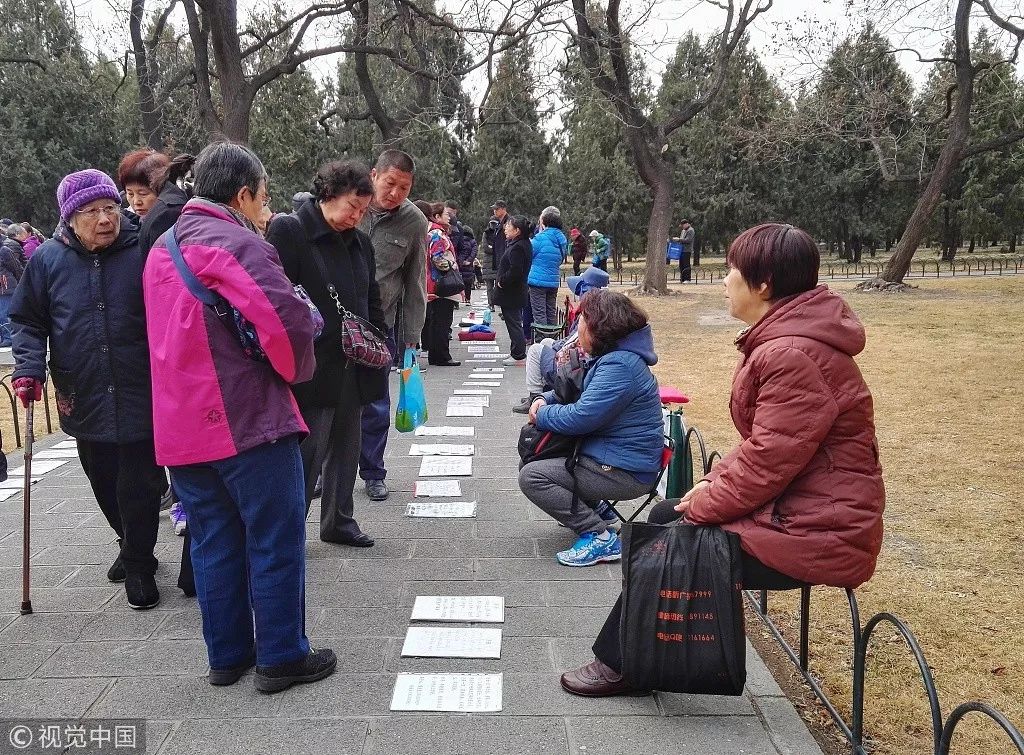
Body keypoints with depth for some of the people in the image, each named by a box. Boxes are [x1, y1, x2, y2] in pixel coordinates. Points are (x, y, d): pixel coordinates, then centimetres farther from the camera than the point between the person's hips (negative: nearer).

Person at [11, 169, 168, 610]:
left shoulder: (143, 252, -7)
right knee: (105, 487, 17)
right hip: (84, 400, 4)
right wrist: (29, 368, -7)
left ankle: (138, 565, 20)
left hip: (141, 396, -3)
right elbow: (27, 320, 9)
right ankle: (132, 545, 41)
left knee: (138, 486, 1)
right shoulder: (47, 259, 1)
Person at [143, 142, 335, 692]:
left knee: (213, 542, 15)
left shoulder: (163, 247, 14)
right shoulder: (236, 243, -14)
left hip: (181, 424, 8)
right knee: (275, 541, 4)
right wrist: (296, 370, -5)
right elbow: (288, 320, -23)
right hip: (247, 419, -8)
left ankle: (227, 654, 25)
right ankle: (281, 657, 12)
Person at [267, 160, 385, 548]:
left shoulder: (360, 242, 12)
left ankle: (339, 521, 31)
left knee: (346, 448, 16)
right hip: (312, 367, -7)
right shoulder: (288, 231, -9)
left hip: (353, 368, 7)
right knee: (308, 452, -2)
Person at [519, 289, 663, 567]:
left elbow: (579, 418, -26)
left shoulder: (619, 366, -24)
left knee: (531, 476, -17)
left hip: (624, 472, -11)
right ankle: (592, 509, 20)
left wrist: (540, 415, -8)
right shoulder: (611, 357, 9)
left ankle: (600, 538, -12)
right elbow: (577, 391, 23)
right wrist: (546, 399, 3)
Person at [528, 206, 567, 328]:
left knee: (539, 314, -2)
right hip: (554, 280, 7)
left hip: (538, 280, -7)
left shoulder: (541, 237, -15)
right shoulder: (562, 238, 6)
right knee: (551, 314, 14)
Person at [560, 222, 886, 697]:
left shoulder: (793, 355, -25)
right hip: (793, 503, 10)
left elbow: (767, 463, -25)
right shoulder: (781, 340, 9)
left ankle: (620, 663, 17)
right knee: (664, 518, 13)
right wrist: (714, 482, 3)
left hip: (815, 532, -10)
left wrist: (700, 506, -12)